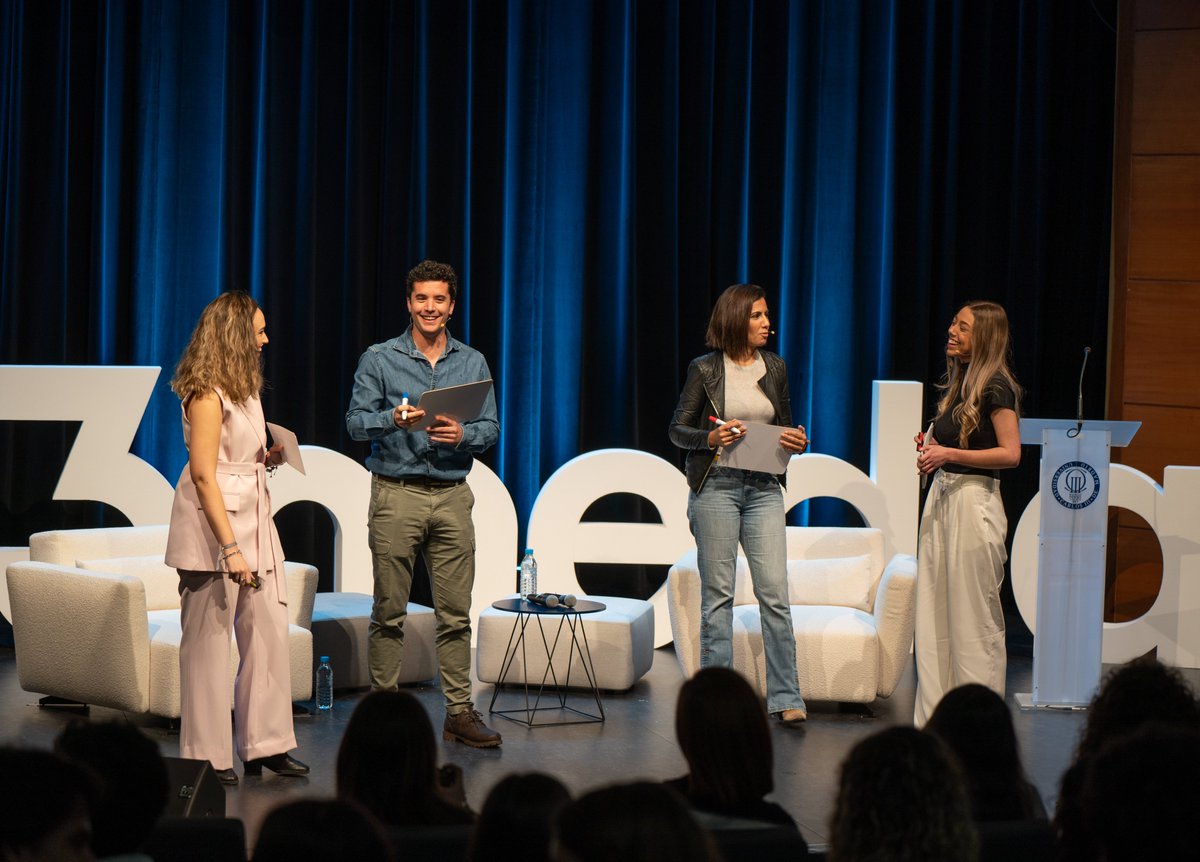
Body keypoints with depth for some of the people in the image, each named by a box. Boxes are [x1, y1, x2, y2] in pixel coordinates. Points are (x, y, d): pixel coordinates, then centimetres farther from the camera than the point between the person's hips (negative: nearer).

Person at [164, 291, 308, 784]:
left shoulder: (244, 388, 15)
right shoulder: (207, 395, -13)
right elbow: (204, 476, -18)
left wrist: (267, 459, 3)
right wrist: (230, 549, -22)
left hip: (253, 519, 9)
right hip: (215, 525, -9)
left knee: (269, 633, 7)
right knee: (209, 640, -1)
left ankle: (266, 744, 15)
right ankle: (207, 756, 6)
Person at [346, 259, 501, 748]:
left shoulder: (473, 363, 12)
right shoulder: (380, 359, 3)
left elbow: (491, 428, 8)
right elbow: (356, 422, -2)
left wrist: (462, 434, -13)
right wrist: (393, 420, -21)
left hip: (452, 496, 3)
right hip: (396, 493, -3)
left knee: (455, 612, 3)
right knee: (389, 611, 0)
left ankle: (459, 712, 7)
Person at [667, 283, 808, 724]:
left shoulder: (774, 368, 9)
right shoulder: (705, 369, -1)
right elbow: (677, 429, 2)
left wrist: (797, 440, -4)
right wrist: (711, 438, -16)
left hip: (764, 488, 3)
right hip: (716, 486, -3)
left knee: (775, 591, -5)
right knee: (717, 593, 3)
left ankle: (785, 698, -2)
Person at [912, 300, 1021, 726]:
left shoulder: (996, 387, -10)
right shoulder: (958, 383, 16)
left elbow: (1010, 453, -16)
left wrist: (950, 454, -18)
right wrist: (932, 449, 8)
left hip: (974, 501, -9)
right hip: (941, 496, 9)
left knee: (973, 615, -3)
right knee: (934, 614, 8)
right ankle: (936, 717, 14)